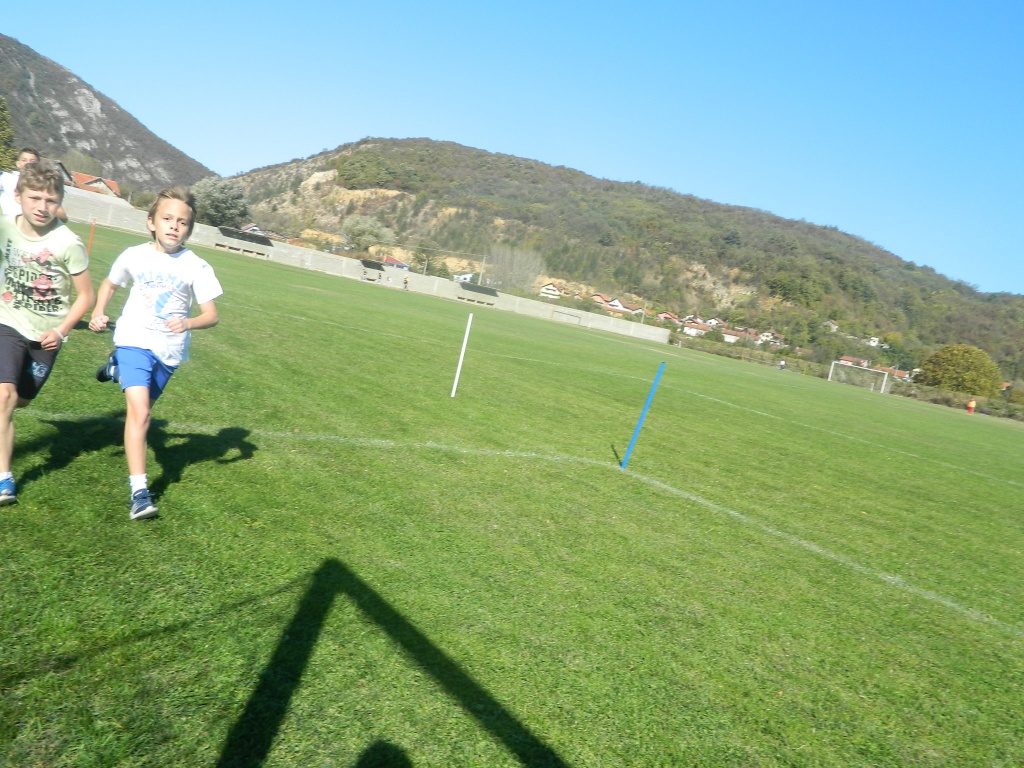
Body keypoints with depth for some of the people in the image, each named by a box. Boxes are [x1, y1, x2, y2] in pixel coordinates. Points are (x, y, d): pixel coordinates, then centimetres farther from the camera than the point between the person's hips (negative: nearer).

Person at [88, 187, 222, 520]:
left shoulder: (197, 267, -9)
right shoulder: (134, 255, -4)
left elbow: (212, 315, -11)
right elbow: (109, 283, 15)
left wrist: (188, 323, -31)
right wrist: (98, 312, -2)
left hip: (169, 350, 2)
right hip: (134, 341, -2)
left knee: (142, 410, 22)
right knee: (139, 412, -17)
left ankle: (118, 370, 54)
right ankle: (139, 491, -15)